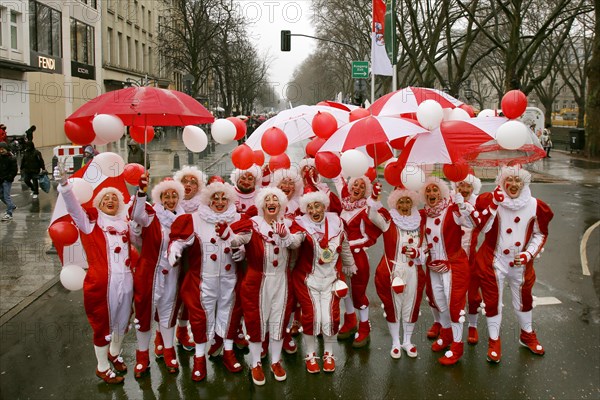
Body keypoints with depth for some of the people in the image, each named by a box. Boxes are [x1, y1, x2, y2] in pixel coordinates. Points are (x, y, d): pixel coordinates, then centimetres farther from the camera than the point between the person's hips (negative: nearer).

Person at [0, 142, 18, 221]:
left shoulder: (12, 158, -10)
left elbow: (14, 171, -10)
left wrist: (7, 178, -15)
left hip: (7, 181, -6)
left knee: (7, 196, -7)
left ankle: (9, 214, -3)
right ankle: (12, 206, 34)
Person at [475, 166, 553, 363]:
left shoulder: (534, 205, -6)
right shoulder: (491, 200, -14)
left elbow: (540, 234, 6)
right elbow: (483, 227, -25)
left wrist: (529, 254, -7)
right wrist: (494, 203, -31)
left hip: (521, 263, 3)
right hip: (494, 262, -2)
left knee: (523, 300, 21)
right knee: (493, 302, 8)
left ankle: (527, 335, 45)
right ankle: (494, 342, 28)